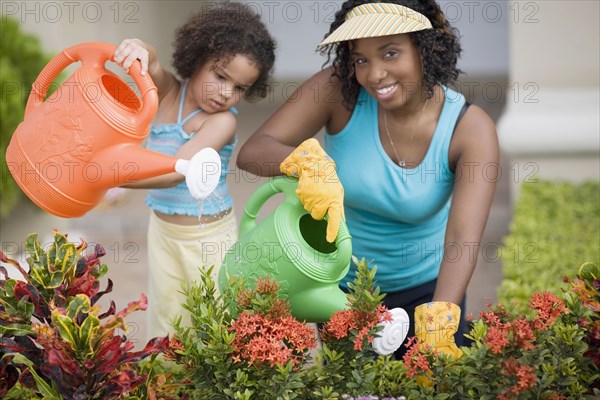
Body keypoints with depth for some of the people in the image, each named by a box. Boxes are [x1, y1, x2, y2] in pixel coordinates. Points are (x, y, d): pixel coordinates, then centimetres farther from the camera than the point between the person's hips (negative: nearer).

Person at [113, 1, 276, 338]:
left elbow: (175, 172, -27)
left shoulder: (223, 121, -18)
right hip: (163, 230, 5)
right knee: (164, 321, 9)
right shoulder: (169, 91, -3)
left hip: (209, 236, -5)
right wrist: (137, 49, -50)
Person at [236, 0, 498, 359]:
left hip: (424, 287, 0)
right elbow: (253, 151, -24)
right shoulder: (340, 89, -20)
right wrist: (310, 162, -46)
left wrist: (438, 323, -48)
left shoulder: (471, 129, -22)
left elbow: (464, 240, -32)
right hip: (340, 285, 1)